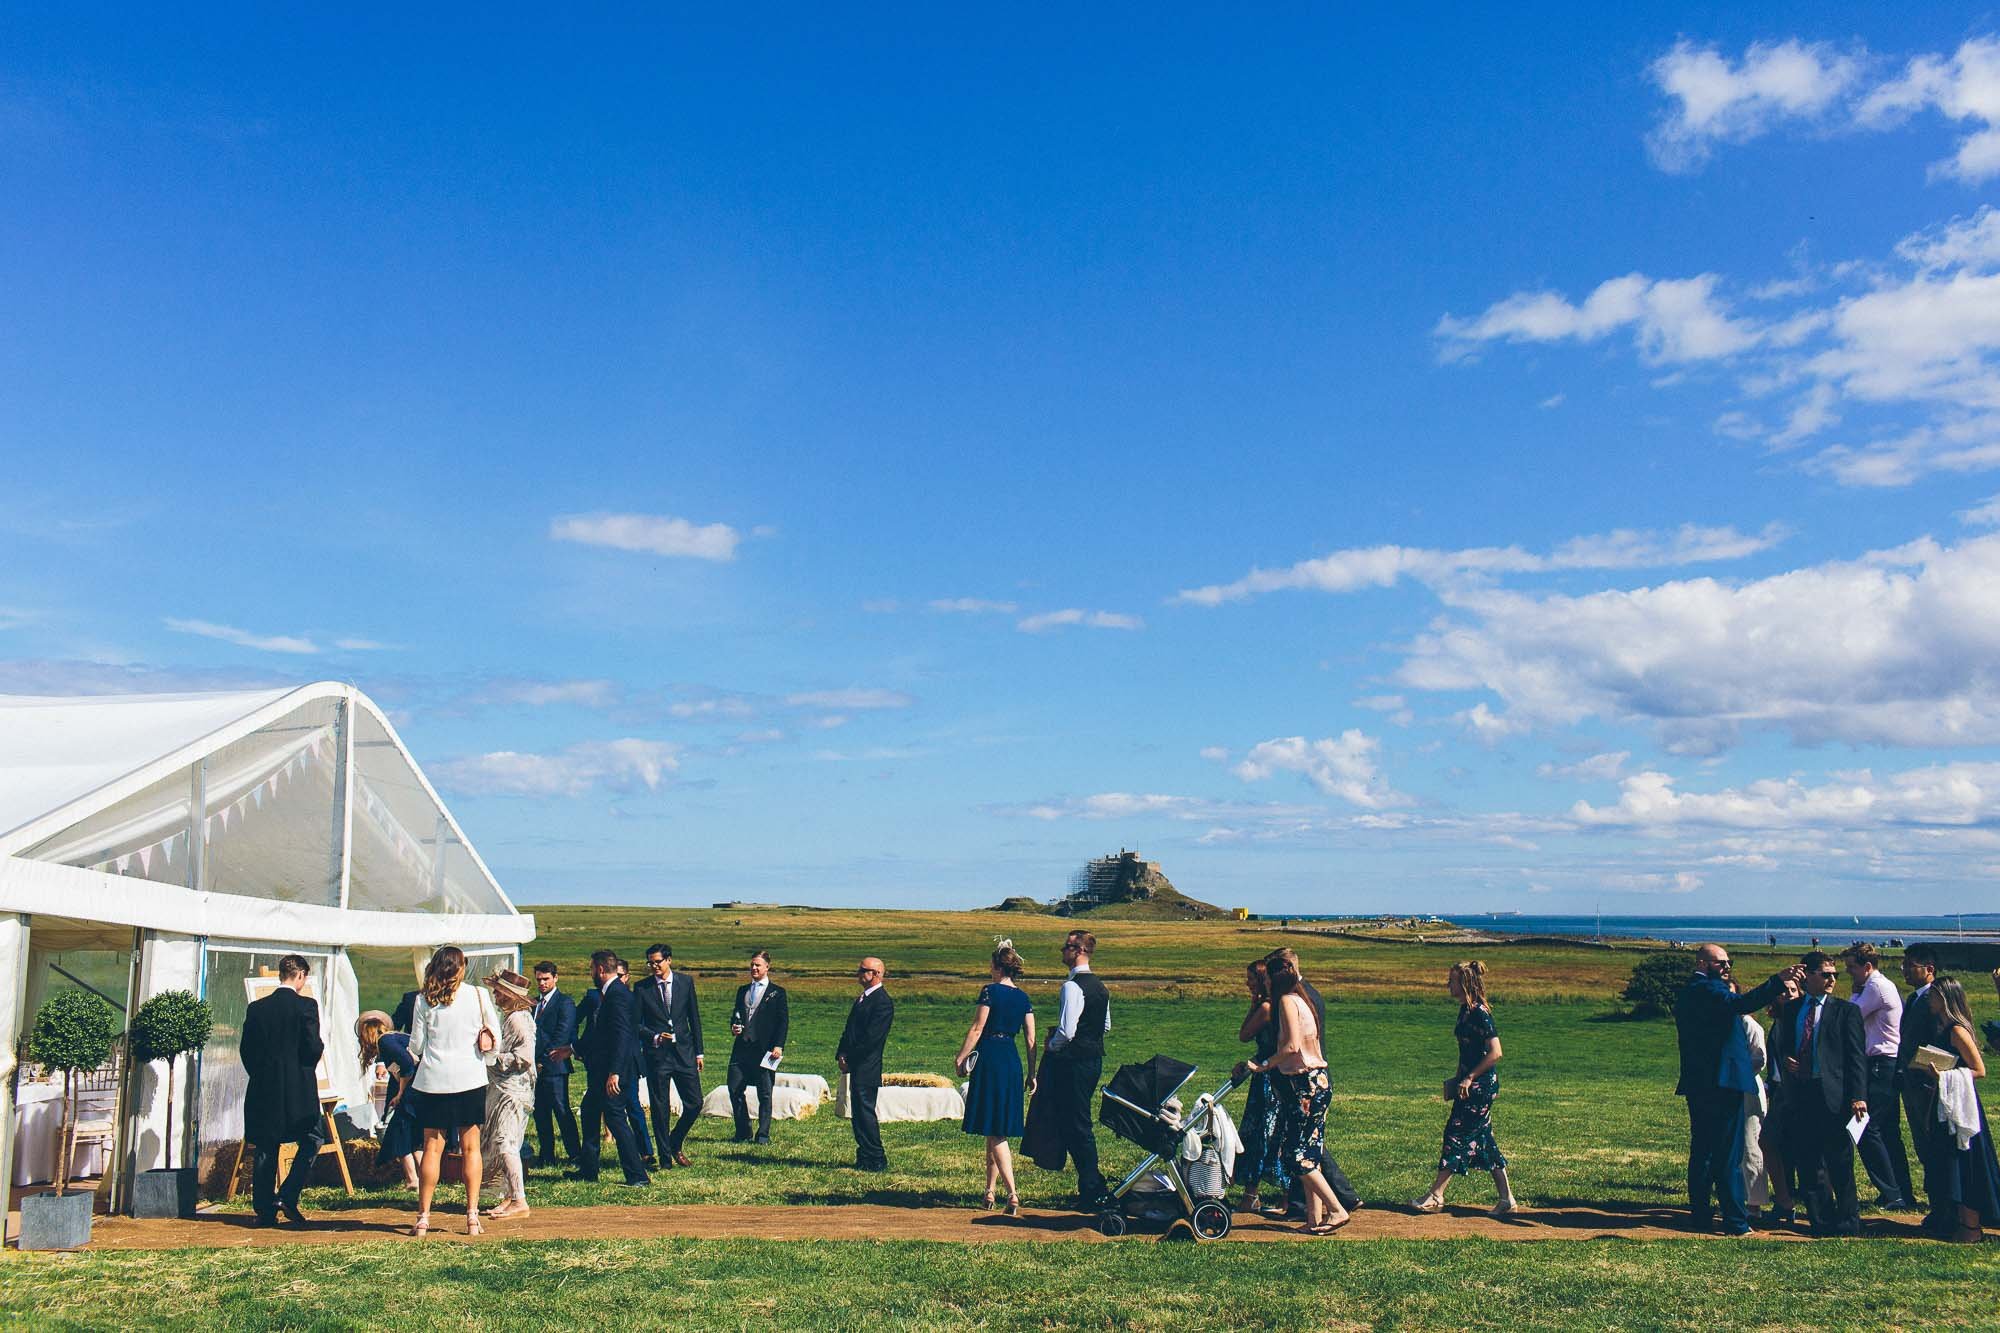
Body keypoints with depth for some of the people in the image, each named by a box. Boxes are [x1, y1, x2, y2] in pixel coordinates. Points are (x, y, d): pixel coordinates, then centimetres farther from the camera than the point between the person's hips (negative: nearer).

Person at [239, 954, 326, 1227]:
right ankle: (288, 1197, 0)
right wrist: (321, 1047, 9)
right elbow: (313, 1048, -13)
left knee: (265, 1150, 9)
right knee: (313, 1138, 11)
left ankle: (265, 1210, 8)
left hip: (263, 1090, 4)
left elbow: (246, 1048, 7)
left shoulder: (256, 1008, 5)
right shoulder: (306, 1005, -9)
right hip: (299, 1090, -4)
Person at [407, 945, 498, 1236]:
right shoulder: (478, 995, -3)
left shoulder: (424, 1000, -3)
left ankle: (423, 1217, 8)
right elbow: (495, 1038, 0)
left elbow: (416, 1046, 2)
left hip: (434, 1080, 0)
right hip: (470, 1078, 0)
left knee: (432, 1147, 7)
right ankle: (472, 1217, 5)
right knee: (470, 1147, 6)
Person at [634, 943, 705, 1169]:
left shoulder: (686, 982, 5)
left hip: (684, 1052, 2)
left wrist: (698, 1051, 7)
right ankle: (666, 1156, 14)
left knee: (694, 1103, 0)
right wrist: (655, 1037, -15)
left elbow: (694, 1018, 9)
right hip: (656, 1054, -2)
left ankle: (676, 1142, 24)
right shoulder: (642, 988, 0)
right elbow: (636, 1023, 2)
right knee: (660, 1108, 2)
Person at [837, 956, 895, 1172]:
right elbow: (849, 1030, 19)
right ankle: (865, 1157, 17)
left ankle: (876, 1160, -3)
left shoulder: (883, 1002, -13)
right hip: (856, 1066, 9)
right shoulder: (861, 999, 18)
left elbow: (871, 1037, -18)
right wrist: (841, 1055, 5)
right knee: (859, 1111, 11)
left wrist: (849, 1058, -15)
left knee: (865, 1110, -8)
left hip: (867, 1068, -9)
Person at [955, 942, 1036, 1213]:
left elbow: (977, 1029, -11)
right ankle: (989, 1192, 20)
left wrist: (961, 1058, -4)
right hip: (1012, 1060, 6)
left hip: (989, 1058, -6)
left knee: (995, 1133, -6)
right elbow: (1031, 1039, 8)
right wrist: (1031, 1073, 12)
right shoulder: (1023, 997, 9)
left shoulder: (990, 991, -8)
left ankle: (1012, 1193, -17)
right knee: (998, 1129, 14)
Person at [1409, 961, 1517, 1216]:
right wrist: (1458, 1078, 17)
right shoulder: (1465, 1010, 11)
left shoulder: (1480, 1013, -17)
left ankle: (1436, 1196, 1)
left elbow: (1495, 1053, -21)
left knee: (1458, 1136, -4)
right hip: (1470, 1083, 10)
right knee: (1483, 1139, 11)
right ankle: (1507, 1201, 15)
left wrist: (1469, 1078, -18)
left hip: (1480, 1084, -10)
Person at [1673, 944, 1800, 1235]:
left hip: (1695, 1085, 9)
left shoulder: (1684, 993, 15)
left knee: (1700, 1151, 13)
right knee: (1728, 1155, -3)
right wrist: (1778, 981, -34)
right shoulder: (1710, 989, -14)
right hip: (1721, 1083, -9)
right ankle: (1735, 1221, 0)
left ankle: (1699, 1215, 17)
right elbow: (1742, 1004, -31)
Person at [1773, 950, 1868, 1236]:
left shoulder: (1846, 1010, 1)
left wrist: (1858, 1095, -13)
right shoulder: (1790, 1010, 13)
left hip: (1834, 1095, -4)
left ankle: (1847, 1223, 14)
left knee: (1840, 1165, 1)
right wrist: (1785, 1060, -3)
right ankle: (1822, 1221, 17)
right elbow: (1781, 1047, 20)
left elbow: (1856, 1056, -4)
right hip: (1800, 1094, 4)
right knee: (1808, 1164, 7)